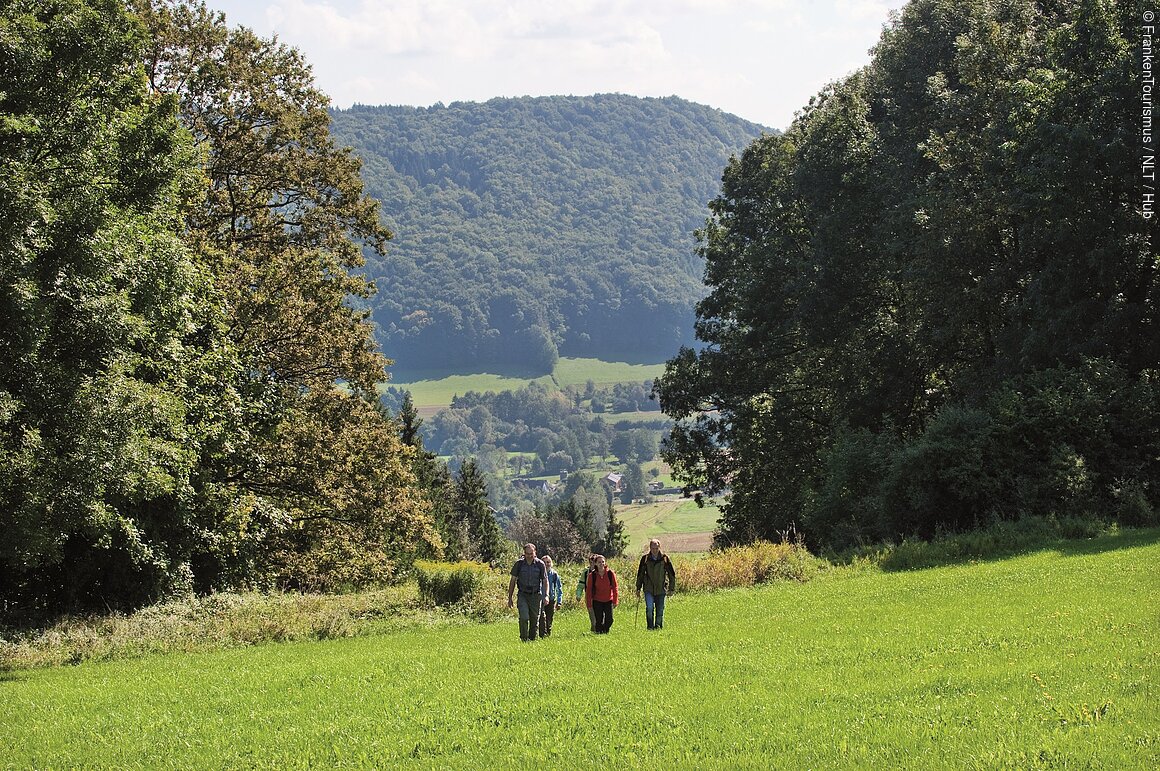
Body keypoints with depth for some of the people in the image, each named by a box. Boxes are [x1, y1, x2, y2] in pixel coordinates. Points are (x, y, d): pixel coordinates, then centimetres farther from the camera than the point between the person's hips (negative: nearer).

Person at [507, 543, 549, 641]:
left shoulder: (540, 564, -1)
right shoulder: (519, 564, 0)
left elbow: (545, 581, 3)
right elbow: (513, 581, 7)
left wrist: (546, 596, -11)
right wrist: (509, 597, 6)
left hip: (536, 596, 1)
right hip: (523, 595, -1)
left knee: (534, 620, 4)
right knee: (524, 617, -18)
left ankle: (532, 639, 17)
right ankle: (524, 639, -10)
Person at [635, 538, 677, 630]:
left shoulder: (665, 558, -1)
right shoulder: (645, 558, 1)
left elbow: (672, 574, 7)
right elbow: (640, 574, 11)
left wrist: (672, 588, 5)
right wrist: (638, 589, 10)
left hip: (661, 589, 0)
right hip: (648, 589, 0)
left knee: (660, 610, 5)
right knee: (649, 608, -16)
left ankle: (658, 627, 17)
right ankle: (650, 627, -7)